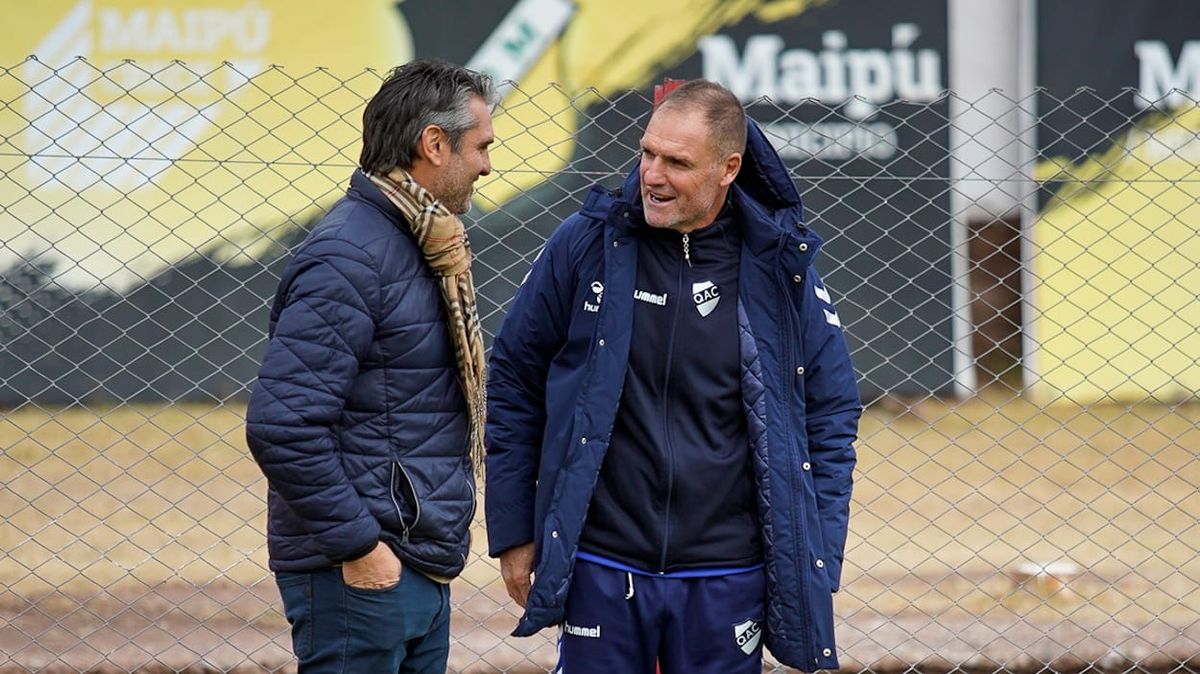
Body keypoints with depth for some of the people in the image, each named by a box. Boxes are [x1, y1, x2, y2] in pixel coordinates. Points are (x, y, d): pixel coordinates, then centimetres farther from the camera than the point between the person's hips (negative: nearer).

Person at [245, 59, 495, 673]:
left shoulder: (426, 247, 14)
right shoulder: (346, 259, -17)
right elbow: (282, 428, -24)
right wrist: (357, 545, -21)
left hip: (421, 571, 9)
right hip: (360, 575, -9)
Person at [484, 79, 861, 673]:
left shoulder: (782, 273, 0)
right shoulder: (585, 246, -2)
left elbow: (831, 418, 7)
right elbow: (513, 383, 6)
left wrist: (816, 567, 1)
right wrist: (513, 533, 5)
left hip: (727, 580, 0)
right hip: (599, 572, 0)